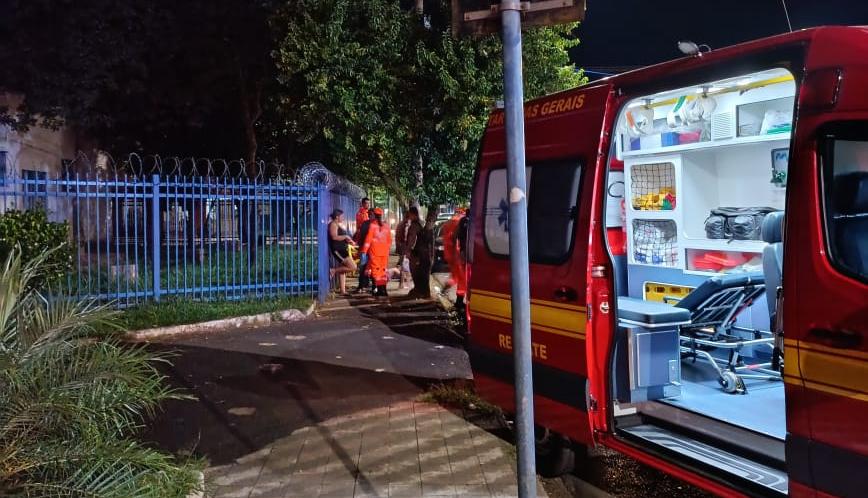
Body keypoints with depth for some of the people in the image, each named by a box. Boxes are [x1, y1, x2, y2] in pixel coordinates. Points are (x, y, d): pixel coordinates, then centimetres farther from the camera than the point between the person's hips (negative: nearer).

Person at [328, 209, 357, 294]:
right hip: (338, 250, -11)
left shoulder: (338, 225, 20)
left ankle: (343, 290, 12)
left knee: (343, 270, 10)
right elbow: (334, 237, -24)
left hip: (342, 250, 11)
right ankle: (333, 271, -6)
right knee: (353, 267, -15)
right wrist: (346, 237, -15)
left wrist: (349, 241, 13)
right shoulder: (333, 224, -11)